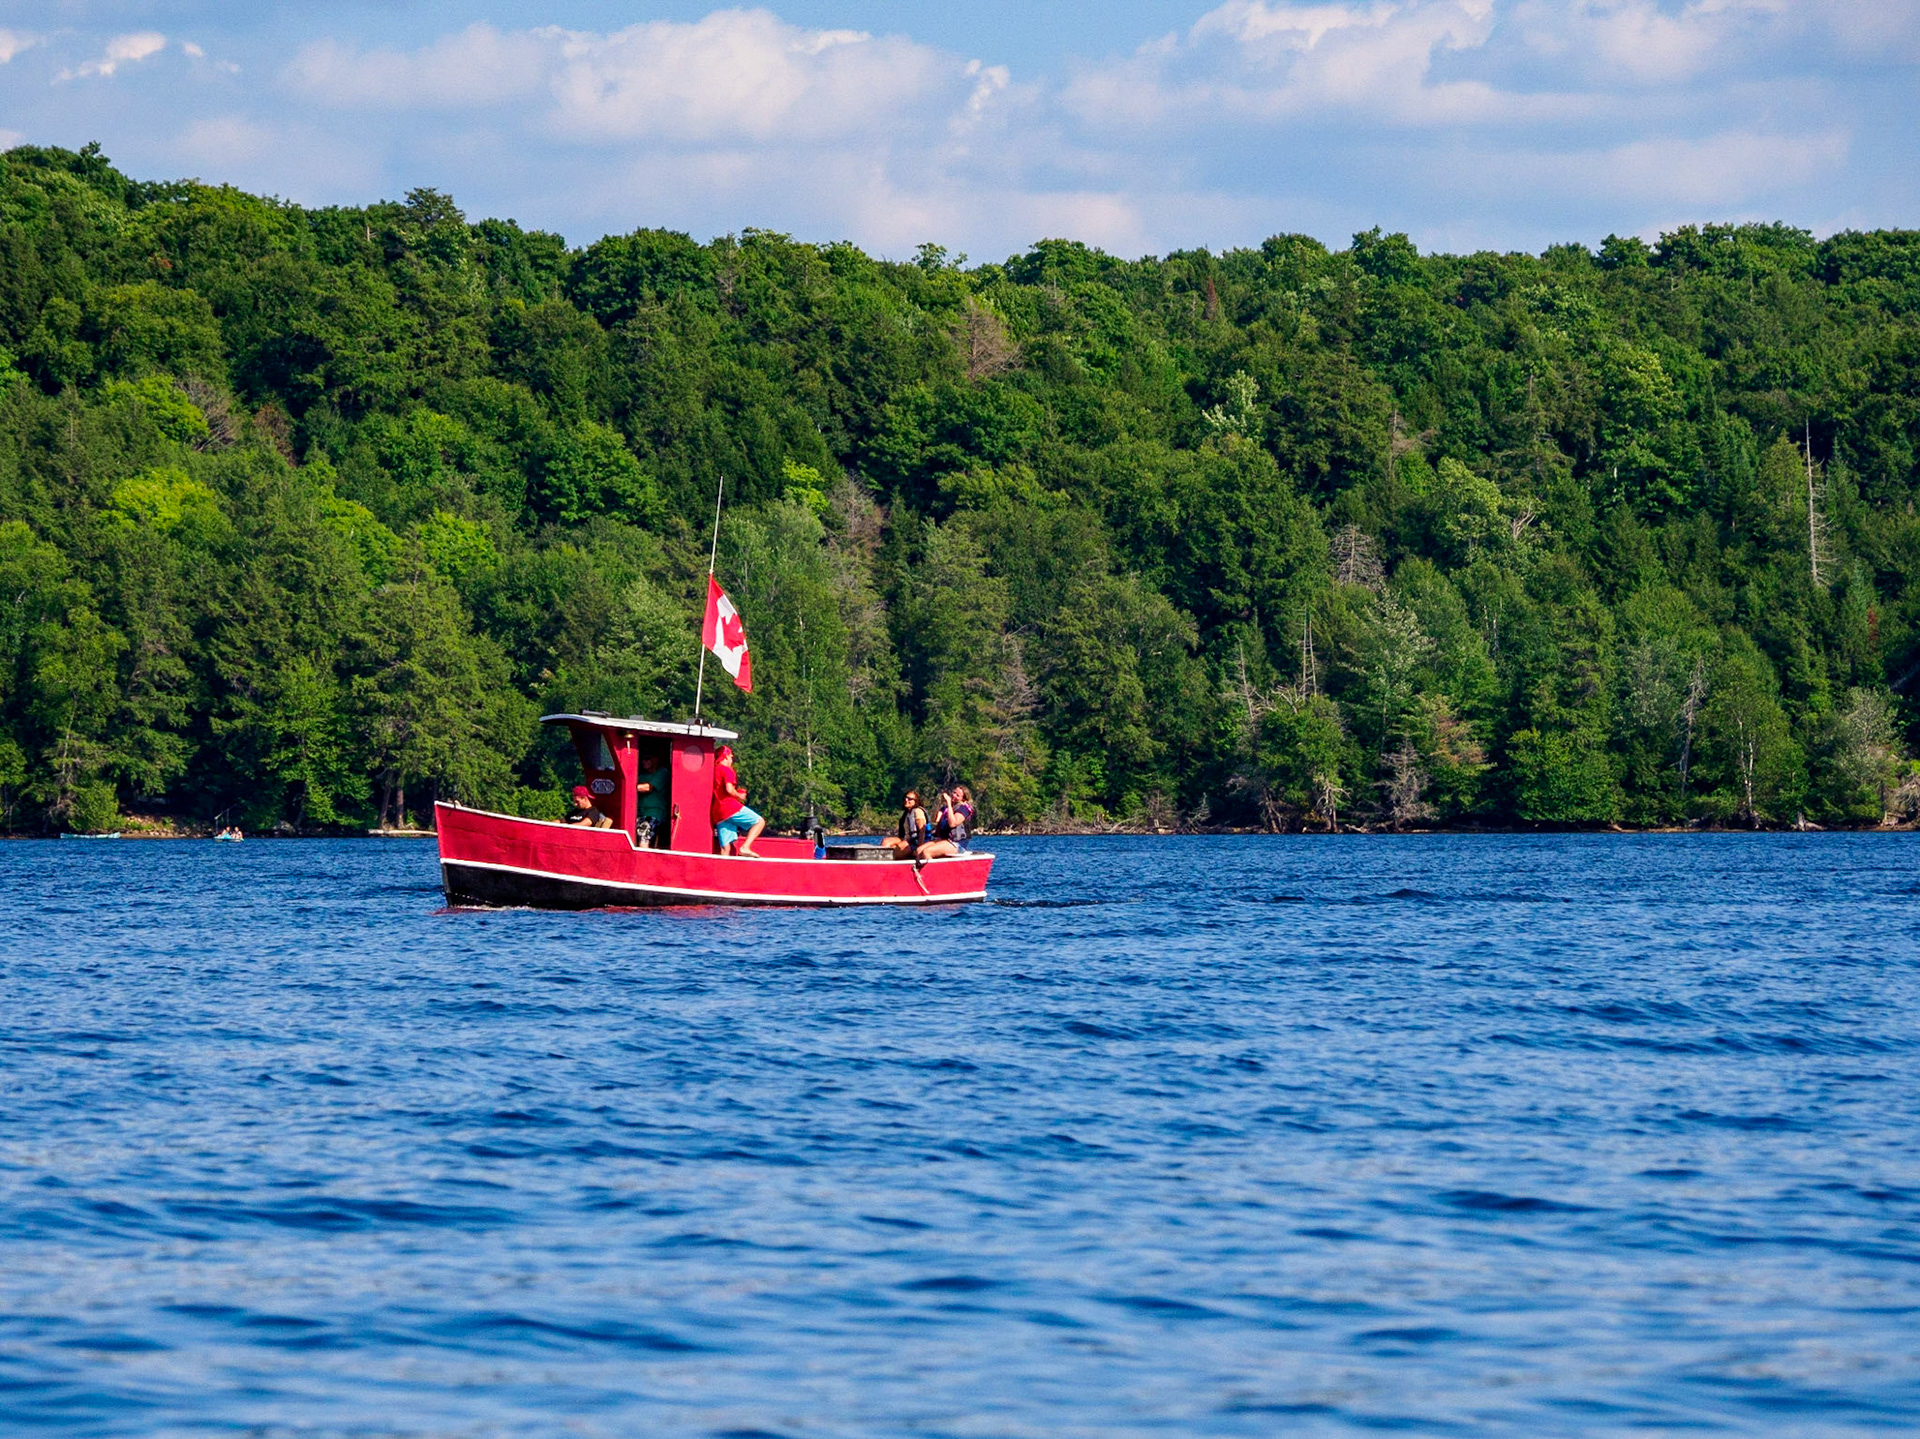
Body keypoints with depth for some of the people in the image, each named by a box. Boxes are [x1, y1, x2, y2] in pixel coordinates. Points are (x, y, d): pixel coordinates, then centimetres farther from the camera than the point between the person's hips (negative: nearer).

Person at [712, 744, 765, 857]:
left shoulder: (713, 771, 20)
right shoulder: (727, 770, -3)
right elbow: (729, 789, -17)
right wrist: (739, 796, 1)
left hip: (718, 814, 8)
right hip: (731, 807, -8)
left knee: (725, 848, 3)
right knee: (759, 822, -1)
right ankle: (745, 847, -18)